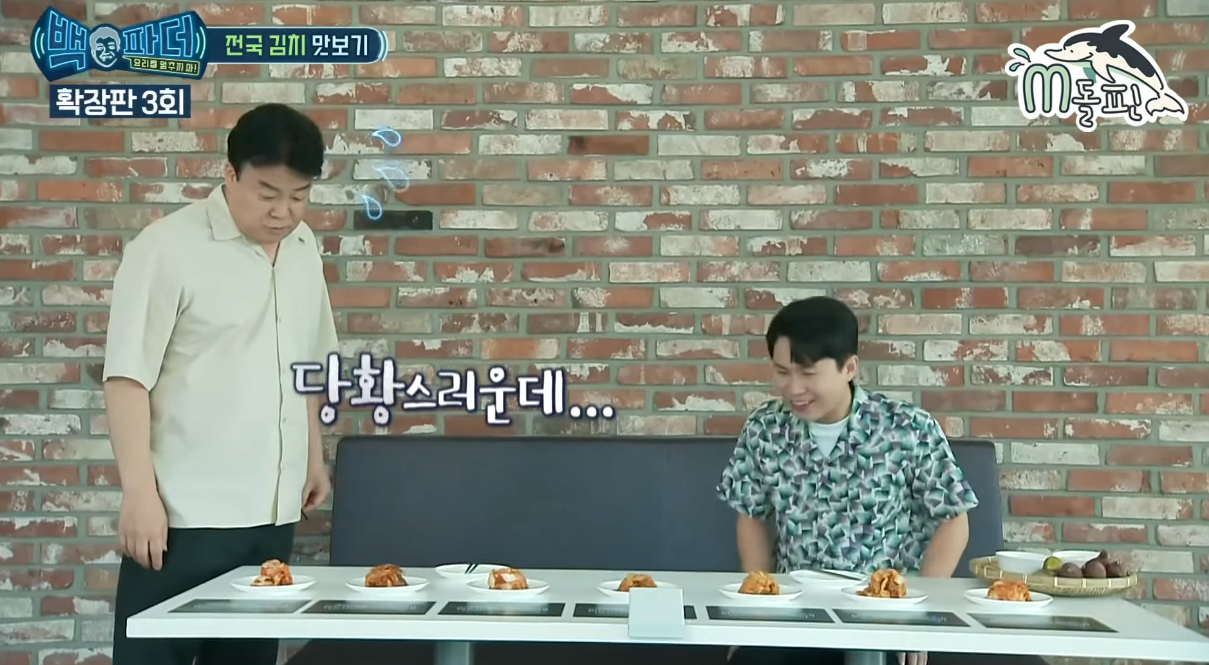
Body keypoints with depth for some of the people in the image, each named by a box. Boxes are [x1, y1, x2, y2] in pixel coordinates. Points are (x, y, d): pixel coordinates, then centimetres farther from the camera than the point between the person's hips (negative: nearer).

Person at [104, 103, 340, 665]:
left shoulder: (303, 248, 9)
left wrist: (314, 456, 19)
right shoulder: (167, 247, -11)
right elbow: (128, 376, -13)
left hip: (272, 508, 6)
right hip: (185, 511, -6)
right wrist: (140, 493, -17)